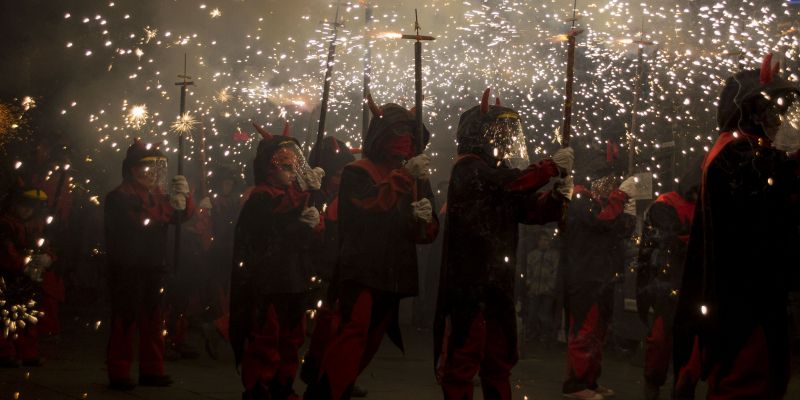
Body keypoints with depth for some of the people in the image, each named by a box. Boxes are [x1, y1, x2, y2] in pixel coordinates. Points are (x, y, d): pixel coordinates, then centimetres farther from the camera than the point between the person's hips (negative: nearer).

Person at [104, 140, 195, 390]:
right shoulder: (120, 196, -6)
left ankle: (151, 370, 16)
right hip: (127, 269, -7)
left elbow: (184, 215, 9)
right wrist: (171, 204, -28)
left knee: (153, 319, 9)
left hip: (153, 267, 7)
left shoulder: (158, 194, 17)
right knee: (125, 321, -8)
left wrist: (183, 197, -12)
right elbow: (140, 219, -24)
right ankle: (118, 373, -5)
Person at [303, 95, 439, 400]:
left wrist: (424, 221, -13)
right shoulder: (357, 172, 1)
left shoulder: (417, 180, 17)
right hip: (361, 273, -6)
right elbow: (369, 208, -19)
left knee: (367, 347, 11)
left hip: (395, 278, 6)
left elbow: (429, 232, 10)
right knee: (351, 338, -23)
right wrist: (404, 177, -20)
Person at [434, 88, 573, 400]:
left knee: (499, 357, 14)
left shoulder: (496, 172, 19)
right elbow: (513, 183, -25)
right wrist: (553, 166, -15)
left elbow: (531, 210, 12)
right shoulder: (469, 169, -8)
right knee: (464, 354, -8)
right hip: (470, 279, -9)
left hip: (497, 281, 9)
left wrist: (557, 196, -7)